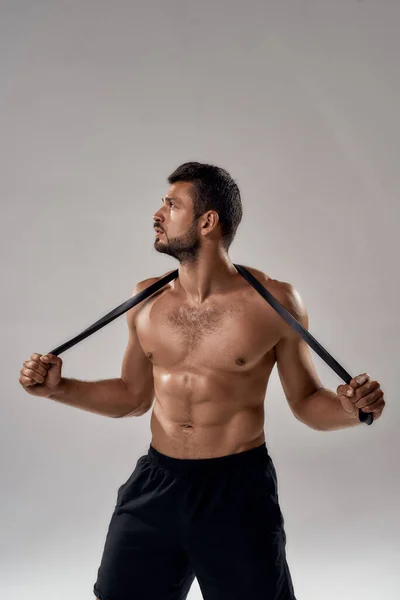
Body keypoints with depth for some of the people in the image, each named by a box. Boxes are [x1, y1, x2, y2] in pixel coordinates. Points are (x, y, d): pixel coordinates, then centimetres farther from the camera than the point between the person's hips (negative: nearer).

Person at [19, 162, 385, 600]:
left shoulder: (274, 302, -9)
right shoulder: (147, 299, 3)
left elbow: (306, 402, 0)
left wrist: (351, 409, -20)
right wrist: (58, 389, 4)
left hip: (239, 490, -3)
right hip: (156, 485, 4)